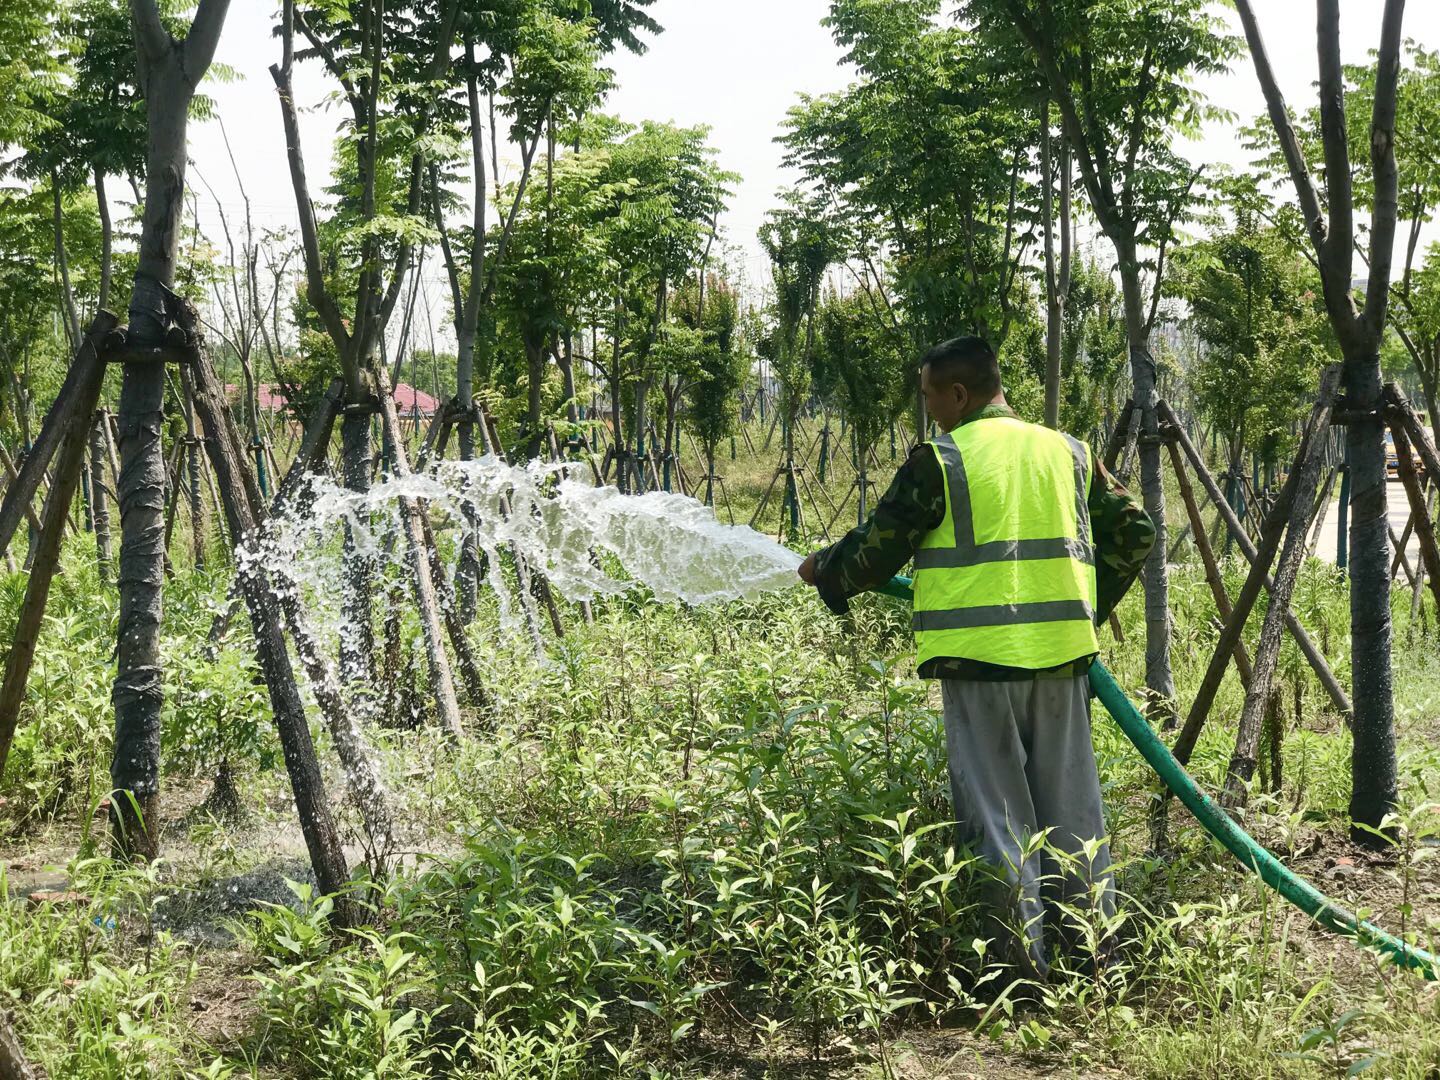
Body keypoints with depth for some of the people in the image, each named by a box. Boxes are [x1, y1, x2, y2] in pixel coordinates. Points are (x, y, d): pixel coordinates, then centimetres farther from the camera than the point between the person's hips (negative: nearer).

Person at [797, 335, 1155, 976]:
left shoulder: (938, 462, -4)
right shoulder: (1068, 453, 12)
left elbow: (876, 550, 0)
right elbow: (1134, 534, 14)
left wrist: (822, 571, 19)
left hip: (980, 658, -5)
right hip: (1063, 655, 5)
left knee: (995, 810, 3)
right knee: (1072, 805, 12)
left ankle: (1022, 957, 5)